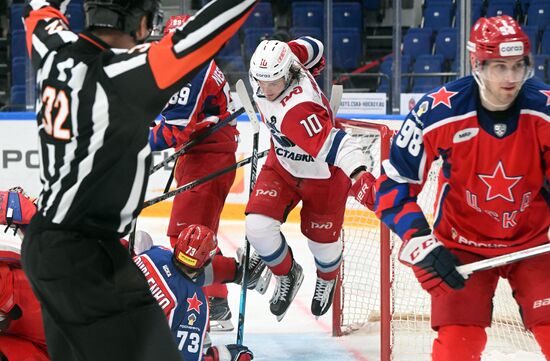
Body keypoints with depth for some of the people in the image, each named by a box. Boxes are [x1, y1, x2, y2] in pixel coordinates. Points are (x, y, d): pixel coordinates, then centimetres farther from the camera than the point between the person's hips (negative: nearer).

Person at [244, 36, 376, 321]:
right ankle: (287, 274, 21)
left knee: (322, 239, 13)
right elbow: (309, 47, -1)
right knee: (258, 225, -10)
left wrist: (358, 175, -67)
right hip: (282, 164, 6)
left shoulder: (296, 111, -42)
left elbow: (335, 144, -52)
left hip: (322, 174, -6)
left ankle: (327, 279, 51)